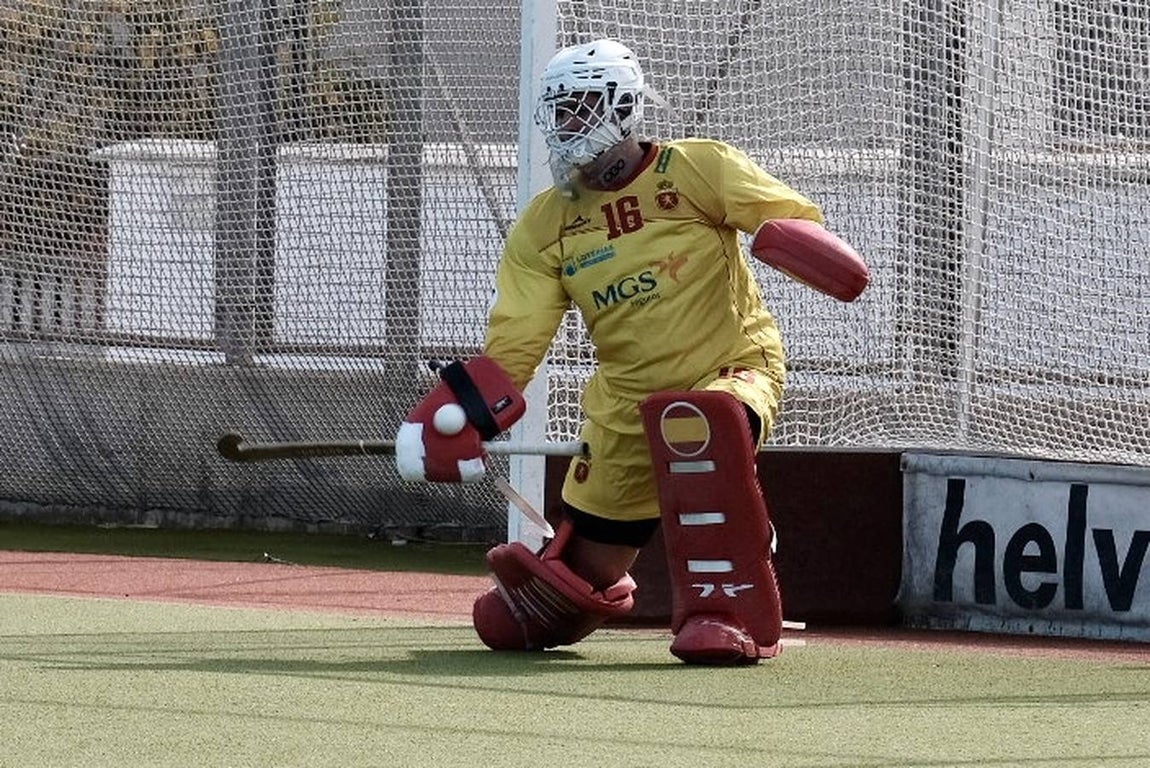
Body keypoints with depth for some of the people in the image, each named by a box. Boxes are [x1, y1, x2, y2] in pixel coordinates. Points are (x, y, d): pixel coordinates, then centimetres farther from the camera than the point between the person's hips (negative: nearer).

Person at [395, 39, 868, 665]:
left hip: (733, 371, -4)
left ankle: (728, 614, -33)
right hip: (625, 404, 4)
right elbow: (513, 344, -2)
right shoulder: (545, 225, 2)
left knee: (695, 428, -40)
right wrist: (463, 414, -17)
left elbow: (788, 214, -15)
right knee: (584, 570, 6)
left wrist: (793, 236, -39)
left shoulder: (696, 170, -8)